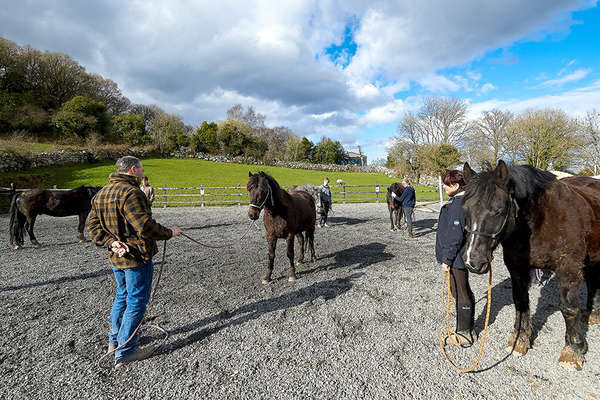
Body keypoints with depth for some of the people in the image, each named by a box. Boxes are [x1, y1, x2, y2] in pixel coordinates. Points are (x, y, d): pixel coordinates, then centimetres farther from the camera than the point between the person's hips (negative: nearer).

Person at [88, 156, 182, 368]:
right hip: (136, 256, -9)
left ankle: (114, 340, 39)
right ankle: (125, 352, 14)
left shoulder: (101, 193, 10)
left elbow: (94, 226, 8)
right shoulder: (131, 193, -21)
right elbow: (145, 226, -27)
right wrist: (169, 232, -13)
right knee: (136, 302, 3)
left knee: (122, 296, 24)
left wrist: (111, 242, -3)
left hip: (116, 256, 10)